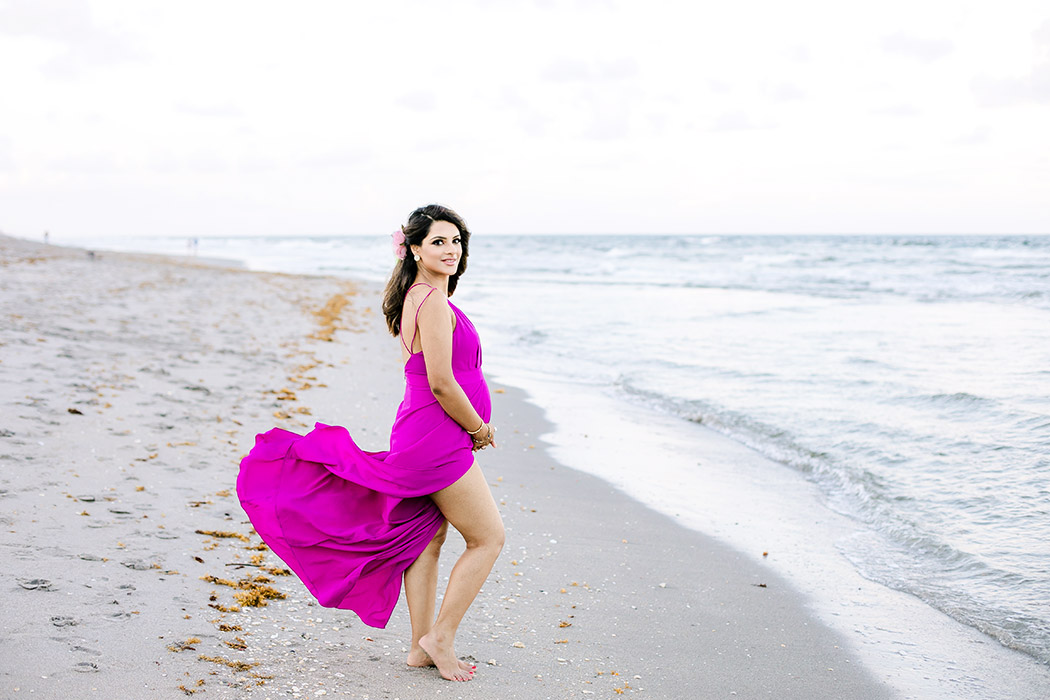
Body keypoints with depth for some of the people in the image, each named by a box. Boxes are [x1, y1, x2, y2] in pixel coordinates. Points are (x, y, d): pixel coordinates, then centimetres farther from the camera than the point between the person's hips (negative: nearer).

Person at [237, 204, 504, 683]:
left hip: (418, 434, 10)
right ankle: (440, 637, 6)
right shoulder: (434, 302, -19)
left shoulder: (414, 297, 12)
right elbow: (441, 383, -23)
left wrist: (472, 427, 14)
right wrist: (480, 429, -9)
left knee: (425, 539, 14)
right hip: (438, 437, -10)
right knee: (489, 538, 1)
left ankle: (422, 648, 22)